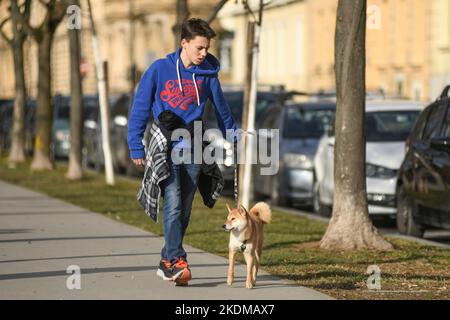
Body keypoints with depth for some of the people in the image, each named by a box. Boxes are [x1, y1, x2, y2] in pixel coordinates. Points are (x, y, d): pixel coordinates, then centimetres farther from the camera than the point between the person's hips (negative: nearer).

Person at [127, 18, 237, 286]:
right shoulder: (160, 70, -3)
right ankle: (176, 260, -18)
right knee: (173, 205, -17)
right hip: (165, 150, -3)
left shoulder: (208, 73, 4)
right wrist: (136, 148, -2)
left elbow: (221, 109, 15)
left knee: (184, 211, 6)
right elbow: (140, 108, 0)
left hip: (193, 151, 3)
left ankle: (167, 262, 17)